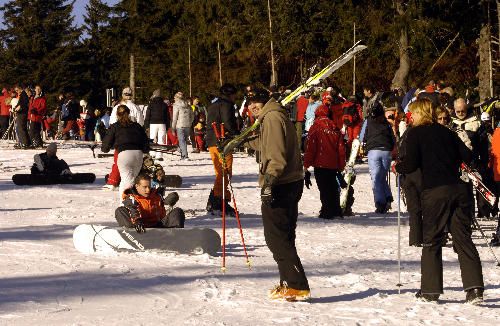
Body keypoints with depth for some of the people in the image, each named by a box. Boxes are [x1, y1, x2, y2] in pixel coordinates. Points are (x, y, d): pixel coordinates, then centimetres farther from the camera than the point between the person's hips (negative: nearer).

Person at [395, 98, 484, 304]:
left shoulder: (415, 133, 2)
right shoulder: (446, 132, 15)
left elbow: (411, 164, -8)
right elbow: (467, 156, 9)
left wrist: (397, 167, 12)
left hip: (435, 192, -4)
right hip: (458, 189, 4)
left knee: (431, 241, 7)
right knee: (463, 239, 5)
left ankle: (430, 290, 9)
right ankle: (475, 288, -4)